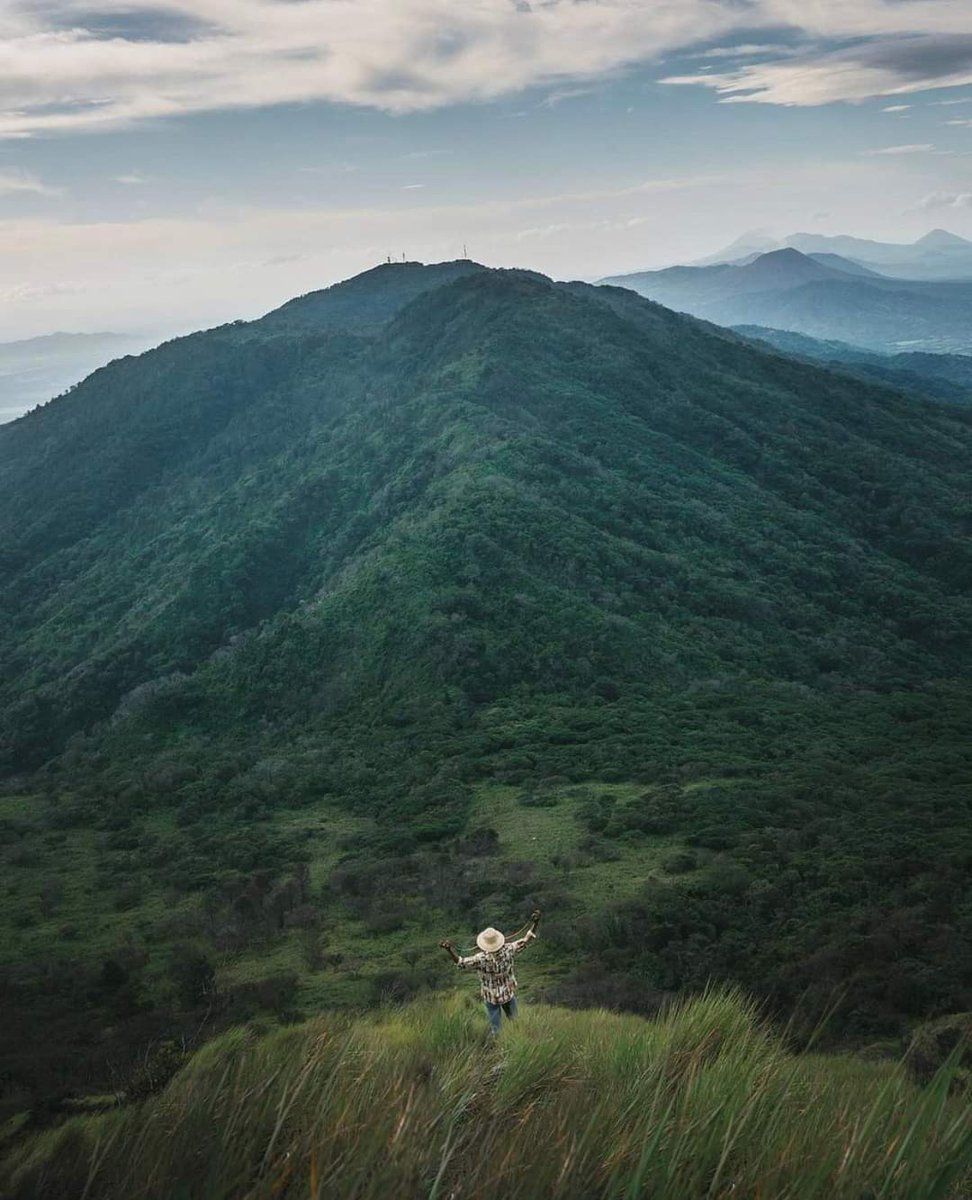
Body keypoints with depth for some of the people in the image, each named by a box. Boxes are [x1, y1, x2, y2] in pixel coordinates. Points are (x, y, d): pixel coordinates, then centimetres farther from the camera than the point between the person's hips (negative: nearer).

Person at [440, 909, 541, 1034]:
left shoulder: (482, 959, -33)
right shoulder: (508, 951, -25)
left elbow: (461, 963, -36)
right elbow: (527, 940, -19)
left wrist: (449, 948, -40)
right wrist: (535, 921, -19)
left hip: (491, 997, -3)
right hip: (509, 993, 3)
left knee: (495, 1028, 18)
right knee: (513, 1020, 28)